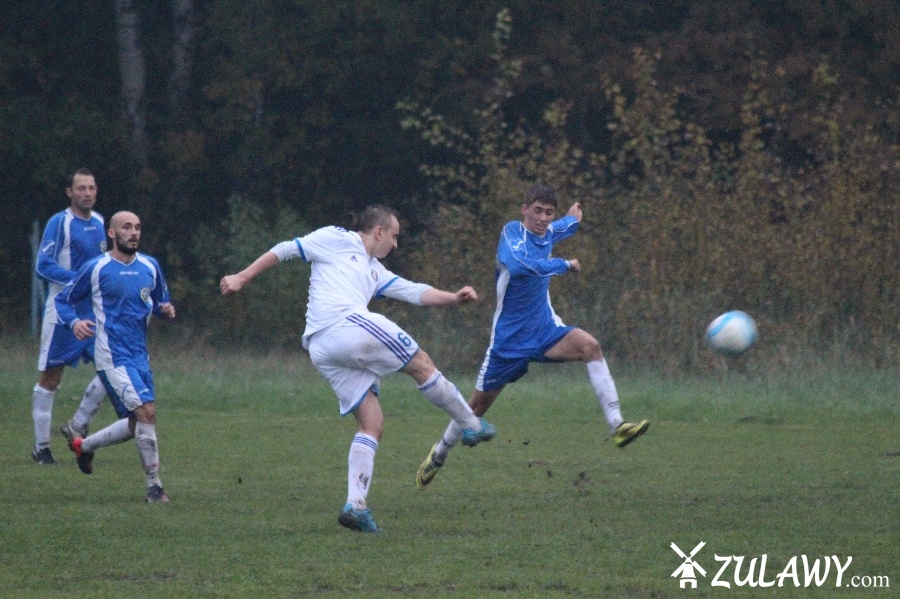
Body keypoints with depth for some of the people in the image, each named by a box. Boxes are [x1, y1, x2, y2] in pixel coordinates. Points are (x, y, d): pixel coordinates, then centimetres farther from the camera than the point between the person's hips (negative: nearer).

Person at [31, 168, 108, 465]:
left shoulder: (98, 222, 11)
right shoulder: (60, 223, -9)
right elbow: (43, 266, -15)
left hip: (96, 313, 6)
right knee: (50, 378, 1)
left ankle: (77, 426, 8)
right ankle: (41, 445, 9)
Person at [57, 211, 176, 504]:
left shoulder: (150, 266, 9)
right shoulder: (96, 268, -4)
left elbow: (161, 301, 22)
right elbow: (63, 300, 5)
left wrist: (166, 310, -3)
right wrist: (75, 322, -15)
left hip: (139, 355, 7)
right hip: (112, 355, -7)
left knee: (136, 425, 11)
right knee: (146, 411, -20)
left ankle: (84, 446, 36)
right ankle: (154, 487, -14)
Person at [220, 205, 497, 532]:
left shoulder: (375, 272, 33)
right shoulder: (336, 240, 11)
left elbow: (415, 292, 25)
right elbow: (285, 250, 11)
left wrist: (453, 297, 10)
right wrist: (242, 278, 6)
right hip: (348, 324, -9)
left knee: (371, 423, 4)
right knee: (421, 364, 3)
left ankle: (356, 504, -6)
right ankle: (471, 425, 13)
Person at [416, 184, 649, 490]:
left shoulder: (548, 233, 4)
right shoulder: (512, 232, -16)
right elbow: (519, 264, -39)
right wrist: (565, 265, -29)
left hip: (545, 331, 4)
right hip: (510, 338, -4)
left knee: (589, 346, -26)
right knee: (479, 403, 9)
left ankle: (617, 425, -33)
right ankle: (439, 453, 34)